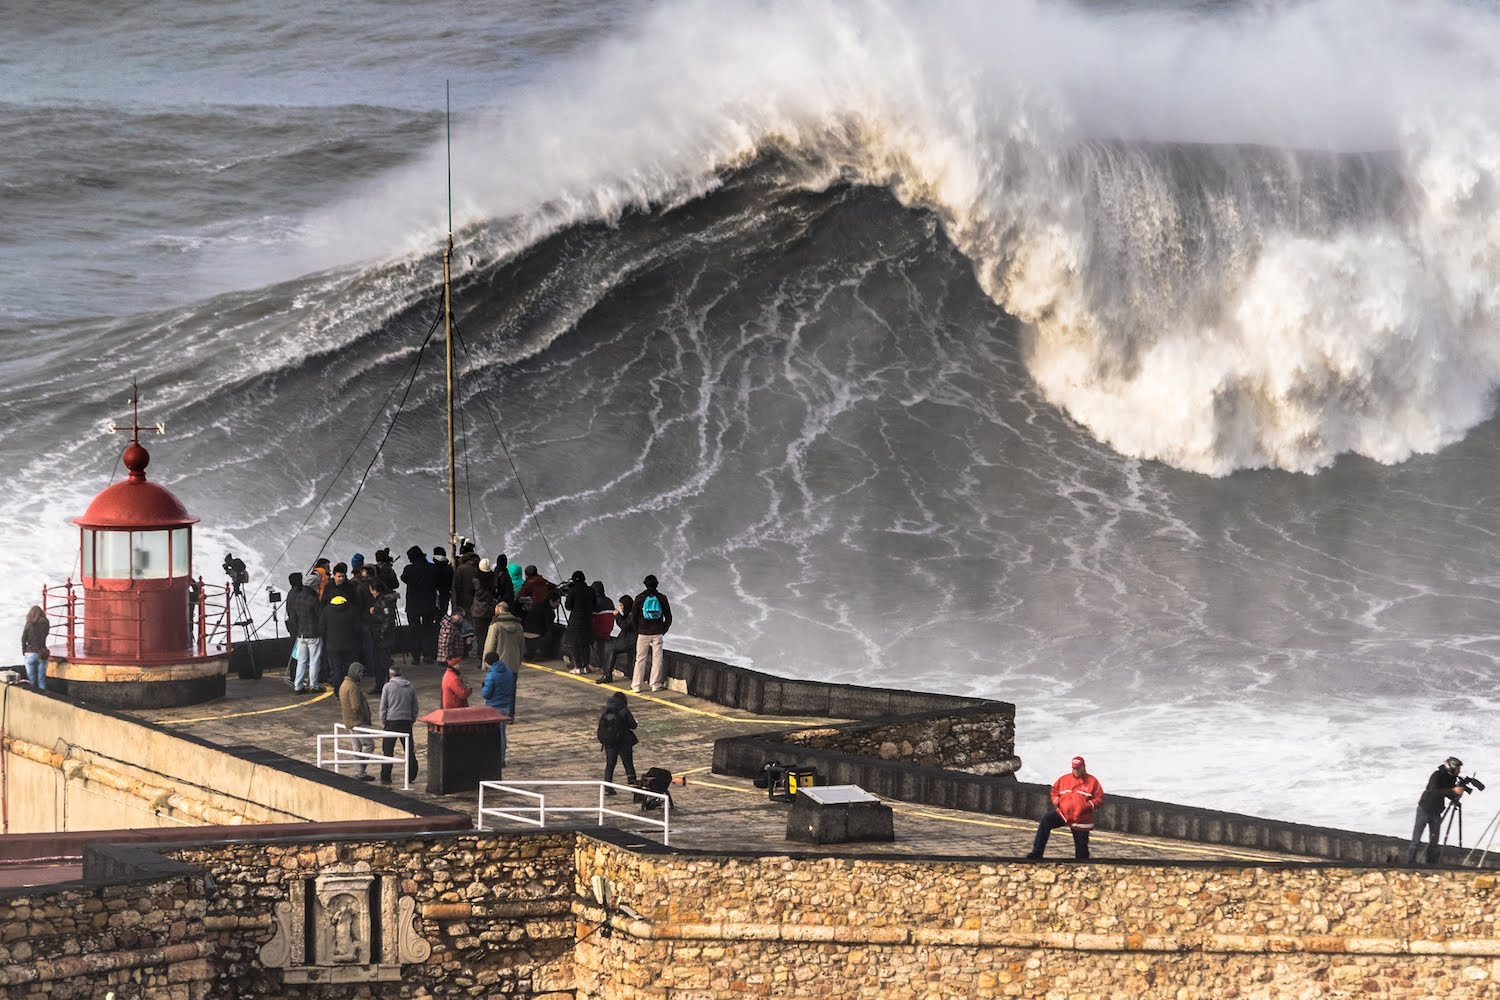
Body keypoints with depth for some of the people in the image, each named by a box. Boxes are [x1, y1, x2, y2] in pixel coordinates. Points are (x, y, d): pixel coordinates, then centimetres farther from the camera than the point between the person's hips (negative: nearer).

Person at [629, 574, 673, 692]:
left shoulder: (640, 598, -3)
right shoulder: (662, 598, 1)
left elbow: (633, 616, -2)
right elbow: (668, 617, 4)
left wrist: (637, 630, 9)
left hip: (643, 633, -1)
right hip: (657, 633, 1)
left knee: (640, 659, 4)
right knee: (657, 659, 8)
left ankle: (636, 685, 3)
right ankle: (656, 684, 8)